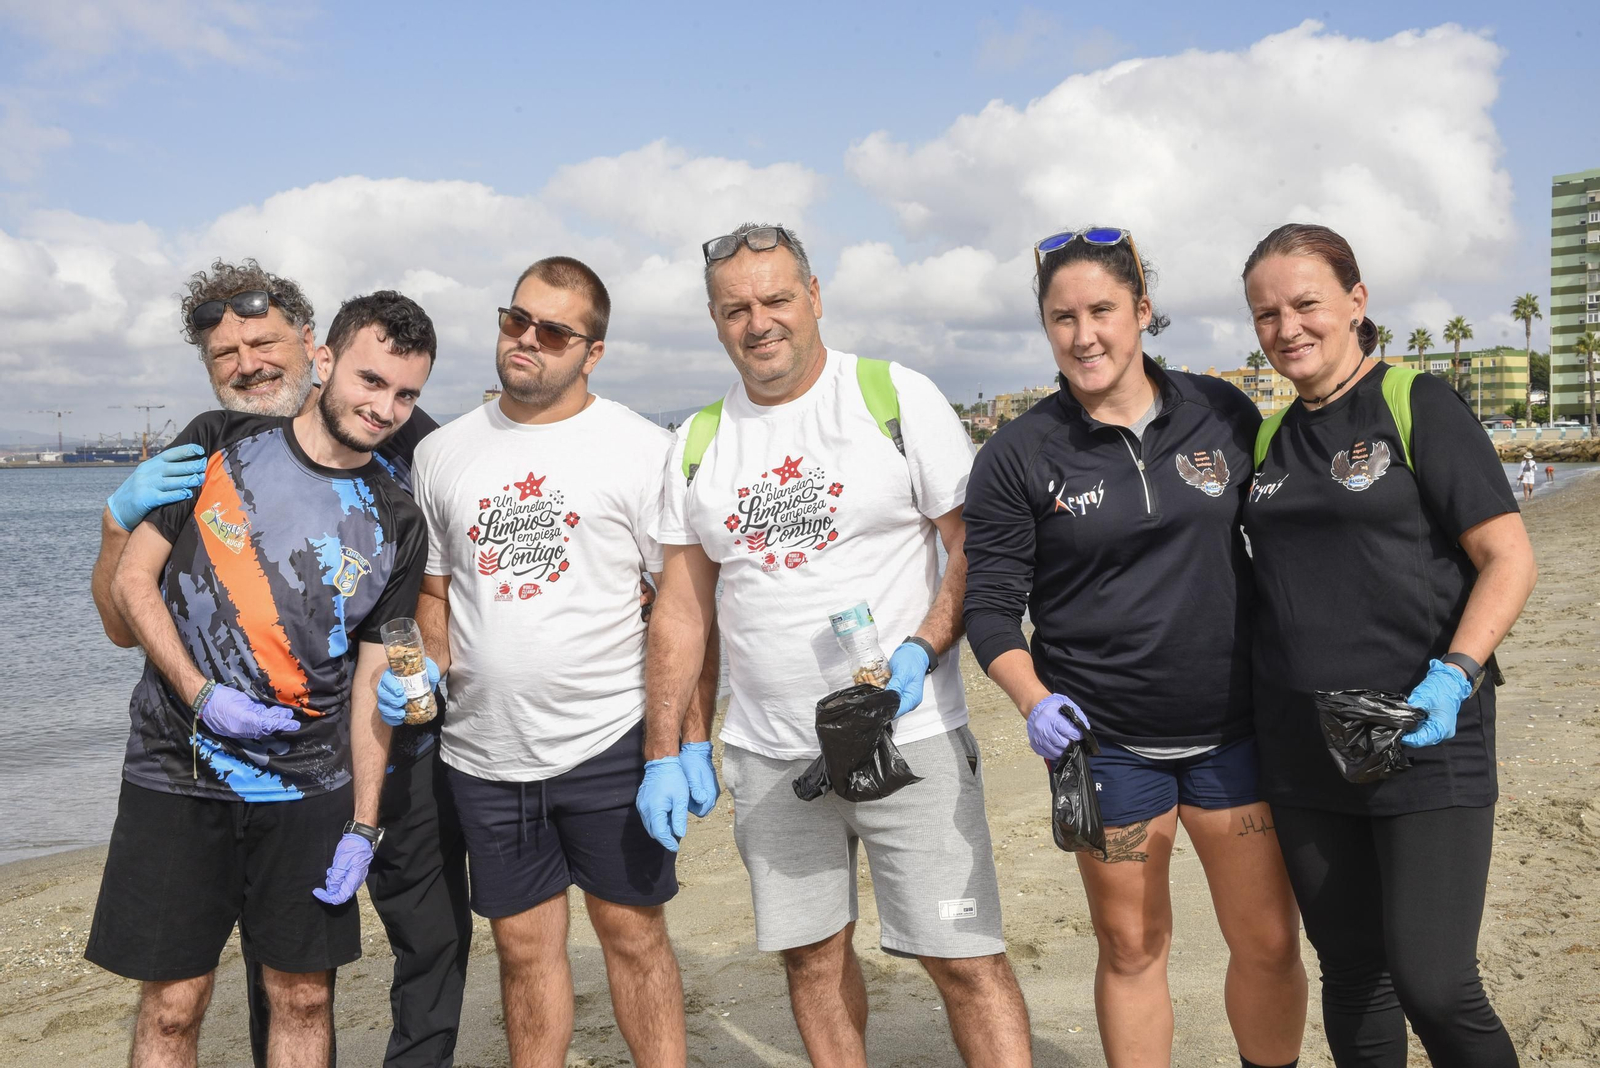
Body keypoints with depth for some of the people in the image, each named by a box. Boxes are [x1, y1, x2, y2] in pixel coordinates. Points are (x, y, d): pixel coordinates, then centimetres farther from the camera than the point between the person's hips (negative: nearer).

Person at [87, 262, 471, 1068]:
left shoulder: (395, 432, -3)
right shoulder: (196, 467, 0)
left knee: (434, 940, 13)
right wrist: (120, 518, -19)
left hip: (410, 748, 0)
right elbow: (125, 627, -1)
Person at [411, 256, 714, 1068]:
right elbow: (434, 586, 18)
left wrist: (691, 740, -10)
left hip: (610, 740, -3)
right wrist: (428, 667, -2)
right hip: (484, 753, 4)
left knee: (633, 935, 7)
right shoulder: (441, 453, 9)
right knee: (525, 947, 13)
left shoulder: (640, 449, -3)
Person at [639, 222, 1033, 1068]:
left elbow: (978, 546, -4)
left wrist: (921, 651, -20)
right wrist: (663, 753, 5)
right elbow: (682, 606, 10)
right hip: (767, 756, 4)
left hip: (908, 738, -3)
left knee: (964, 958, -2)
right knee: (811, 956, 12)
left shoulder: (898, 396, -2)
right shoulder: (698, 442, 9)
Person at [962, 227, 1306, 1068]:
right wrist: (1033, 699, -19)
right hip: (1103, 739, -1)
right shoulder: (1019, 455, -4)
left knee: (1269, 942, 8)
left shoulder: (1225, 415, 2)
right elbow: (989, 604, -3)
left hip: (1234, 729, 2)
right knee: (1131, 948, 11)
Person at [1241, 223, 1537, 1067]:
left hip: (1423, 743, -5)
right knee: (1351, 975, 13)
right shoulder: (1269, 443, 12)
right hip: (1303, 753, 5)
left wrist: (1451, 678, -21)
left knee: (1433, 985, -8)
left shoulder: (1418, 404, -3)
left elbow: (1508, 559, -8)